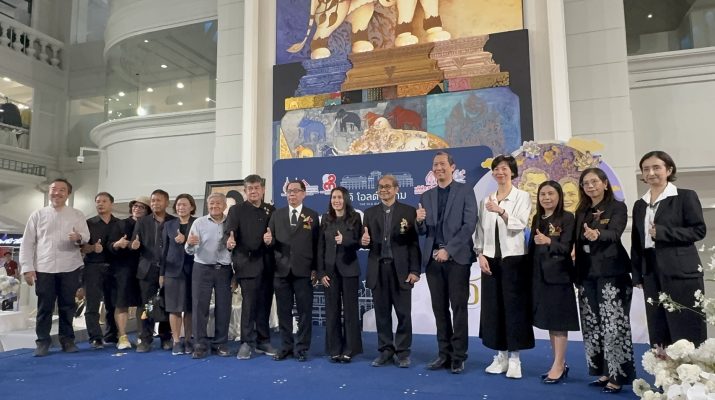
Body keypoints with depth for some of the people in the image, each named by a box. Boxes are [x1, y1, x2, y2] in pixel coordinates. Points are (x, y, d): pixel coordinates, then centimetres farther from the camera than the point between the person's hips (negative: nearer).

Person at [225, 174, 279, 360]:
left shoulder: (271, 210, 12)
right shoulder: (237, 209, 3)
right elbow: (230, 230, -10)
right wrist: (230, 241, -30)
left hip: (267, 264, 4)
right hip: (248, 263, -3)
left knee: (264, 304, 9)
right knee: (249, 303, -4)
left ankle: (263, 341, 20)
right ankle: (247, 342, 7)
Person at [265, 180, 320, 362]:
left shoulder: (312, 215, 3)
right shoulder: (277, 215, 10)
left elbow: (316, 244, 0)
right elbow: (272, 241, 8)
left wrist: (315, 269, -5)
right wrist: (269, 240, -16)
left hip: (303, 271, -2)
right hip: (281, 270, 2)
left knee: (304, 311, 3)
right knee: (283, 311, 9)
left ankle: (302, 347, 14)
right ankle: (286, 346, 21)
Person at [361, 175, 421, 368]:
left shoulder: (408, 211, 2)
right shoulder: (370, 213, 11)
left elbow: (414, 243, -2)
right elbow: (367, 242, 11)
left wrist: (415, 270, -9)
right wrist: (364, 241, -14)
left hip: (401, 269, -2)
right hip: (378, 269, 3)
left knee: (404, 313, 3)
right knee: (382, 313, 8)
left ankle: (402, 352, 16)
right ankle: (385, 350, 20)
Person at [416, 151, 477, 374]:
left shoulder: (465, 191, 1)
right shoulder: (427, 196, 13)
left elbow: (469, 225, -8)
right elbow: (423, 232, 13)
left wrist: (448, 249, -14)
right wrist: (420, 221, -11)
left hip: (457, 257, -4)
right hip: (433, 258, 4)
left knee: (458, 307, -1)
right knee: (439, 308, 8)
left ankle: (458, 356, 8)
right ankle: (444, 354, 17)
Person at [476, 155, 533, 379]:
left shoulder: (522, 197, 1)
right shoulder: (486, 201, 11)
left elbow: (520, 225, -11)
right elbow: (480, 230, 9)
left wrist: (501, 211, -24)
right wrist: (481, 255, -2)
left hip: (513, 258, -4)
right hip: (491, 259, 4)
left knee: (514, 306, -1)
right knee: (493, 307, 5)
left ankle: (514, 358, 8)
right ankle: (501, 355, 16)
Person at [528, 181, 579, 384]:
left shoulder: (567, 218, -7)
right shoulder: (537, 219, 11)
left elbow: (566, 247, -16)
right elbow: (532, 247, 11)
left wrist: (548, 241, -35)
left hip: (558, 275, -6)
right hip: (540, 275, 6)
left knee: (559, 320, -2)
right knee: (548, 319, 11)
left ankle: (558, 366, 6)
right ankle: (560, 364, 22)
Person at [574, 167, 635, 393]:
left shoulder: (617, 207, -3)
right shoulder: (581, 212, 14)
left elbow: (614, 233, -21)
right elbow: (578, 242, 12)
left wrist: (597, 235, -42)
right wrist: (577, 274, 6)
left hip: (611, 273, -6)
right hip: (587, 275, 6)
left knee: (613, 324, -6)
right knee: (592, 325, 8)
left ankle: (618, 376, 1)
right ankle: (603, 372, 17)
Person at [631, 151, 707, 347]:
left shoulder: (686, 197, 0)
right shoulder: (639, 205, 14)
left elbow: (698, 230, -7)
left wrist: (662, 232, -18)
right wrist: (637, 275, 9)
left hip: (682, 273, -5)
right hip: (652, 274, 5)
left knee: (688, 332, -2)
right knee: (658, 333, 8)